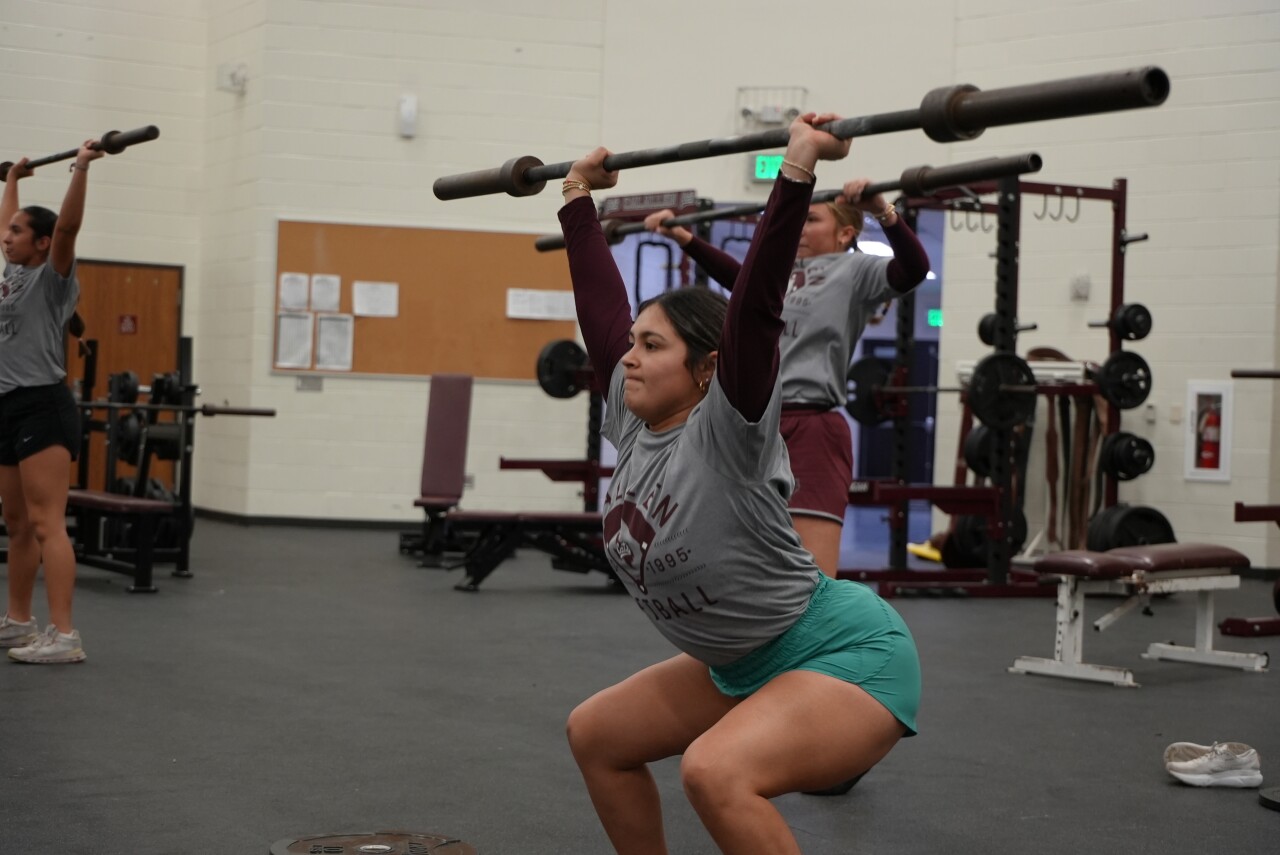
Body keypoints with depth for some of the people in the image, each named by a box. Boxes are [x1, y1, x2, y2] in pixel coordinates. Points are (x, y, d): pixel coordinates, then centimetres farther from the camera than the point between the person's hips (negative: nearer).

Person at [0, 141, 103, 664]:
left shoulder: (53, 276, -6)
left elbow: (68, 226, -21)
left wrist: (81, 169, -24)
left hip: (43, 407, -9)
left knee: (46, 525, -14)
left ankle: (64, 636, -17)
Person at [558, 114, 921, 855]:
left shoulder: (727, 429, -20)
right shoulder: (632, 420, 0)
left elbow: (756, 304, -31)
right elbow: (601, 302, 5)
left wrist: (798, 170, -37)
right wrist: (579, 198, 15)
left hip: (847, 656, -10)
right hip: (747, 666, 10)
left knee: (718, 772, -34)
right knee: (596, 735, 16)